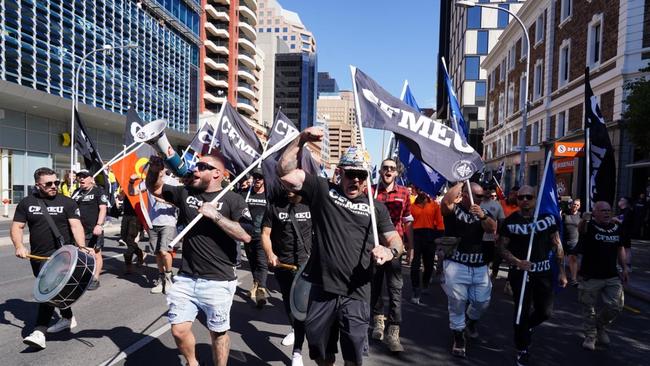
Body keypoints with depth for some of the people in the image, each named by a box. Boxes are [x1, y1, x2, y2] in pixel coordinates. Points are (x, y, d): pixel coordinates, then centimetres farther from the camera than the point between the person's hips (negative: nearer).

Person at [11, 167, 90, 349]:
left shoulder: (67, 202, -3)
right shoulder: (26, 203, 6)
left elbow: (76, 225, -10)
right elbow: (17, 227, 5)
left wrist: (81, 247, -25)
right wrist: (19, 246, -13)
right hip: (37, 257, 4)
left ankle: (39, 332, -14)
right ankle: (68, 318, 35)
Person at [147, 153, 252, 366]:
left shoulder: (233, 200, -8)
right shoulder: (186, 193, 7)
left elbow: (246, 236, -18)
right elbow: (153, 188, 16)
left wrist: (215, 215, -21)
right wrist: (155, 166, -4)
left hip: (218, 281, -4)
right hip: (185, 278, 4)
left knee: (218, 332, 12)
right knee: (179, 330, 9)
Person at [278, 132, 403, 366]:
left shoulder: (376, 207, 7)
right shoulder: (322, 190, 2)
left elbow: (396, 240, 7)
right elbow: (285, 171, -4)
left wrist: (390, 251, -16)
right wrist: (302, 139, -11)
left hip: (356, 295, 0)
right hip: (321, 291, 0)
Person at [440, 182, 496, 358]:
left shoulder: (483, 212, 8)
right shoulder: (454, 209, -4)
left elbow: (492, 228, -8)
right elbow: (446, 201, -27)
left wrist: (482, 216, -28)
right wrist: (460, 183, -14)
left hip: (480, 267, 4)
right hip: (456, 265, -4)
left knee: (482, 302, 12)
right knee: (457, 304, 1)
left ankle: (471, 320, 44)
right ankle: (458, 339, 18)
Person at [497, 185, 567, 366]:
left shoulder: (547, 217, -2)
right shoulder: (511, 221, -7)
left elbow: (557, 245, 4)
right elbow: (502, 247, -4)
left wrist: (562, 271, 3)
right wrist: (517, 262, -21)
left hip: (544, 271, 2)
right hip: (520, 272, -2)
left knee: (545, 312, 10)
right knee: (522, 311, 6)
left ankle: (526, 326, 43)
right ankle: (522, 350, 24)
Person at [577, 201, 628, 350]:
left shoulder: (617, 228, 5)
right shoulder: (590, 226, -10)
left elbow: (620, 249, 16)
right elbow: (581, 229, -35)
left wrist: (624, 268, 12)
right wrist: (584, 220, -55)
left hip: (612, 276, 4)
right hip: (591, 277, -4)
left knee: (615, 306, 3)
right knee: (588, 308, 8)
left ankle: (601, 325, 31)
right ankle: (590, 335, 26)